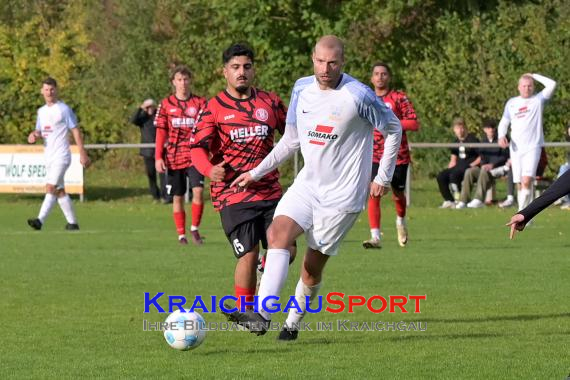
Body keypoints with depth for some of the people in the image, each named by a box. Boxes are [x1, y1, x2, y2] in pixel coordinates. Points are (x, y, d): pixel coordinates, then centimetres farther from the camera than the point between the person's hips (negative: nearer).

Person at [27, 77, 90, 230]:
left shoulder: (64, 109, -6)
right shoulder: (41, 111, 14)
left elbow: (76, 131, -6)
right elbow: (39, 131, 22)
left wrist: (83, 154, -10)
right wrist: (34, 136, -4)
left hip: (61, 156, -8)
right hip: (48, 156, 8)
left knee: (51, 187, -18)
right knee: (59, 191, 10)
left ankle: (40, 220, -27)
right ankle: (72, 223, 17)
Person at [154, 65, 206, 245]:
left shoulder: (200, 103, 4)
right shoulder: (166, 104, 6)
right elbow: (161, 132, 7)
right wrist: (158, 157, 0)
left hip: (194, 156, -1)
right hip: (173, 157, 1)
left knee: (198, 190, -17)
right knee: (178, 197, 5)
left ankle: (194, 228, -1)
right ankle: (181, 235, 14)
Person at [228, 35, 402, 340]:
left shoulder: (359, 95, -13)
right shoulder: (302, 89, 4)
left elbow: (393, 129, 1)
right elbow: (291, 140, 16)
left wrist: (383, 178, 1)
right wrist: (256, 173, 13)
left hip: (343, 195, -4)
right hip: (307, 186, 4)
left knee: (313, 265, -2)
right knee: (278, 232, -20)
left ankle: (293, 323, 19)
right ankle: (262, 315, -31)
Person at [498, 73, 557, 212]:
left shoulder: (538, 100, 3)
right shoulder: (511, 103, 12)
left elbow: (552, 84, -10)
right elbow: (504, 122, 17)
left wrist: (534, 75, 0)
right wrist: (501, 136, -2)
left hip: (533, 147, -4)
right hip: (516, 148, 4)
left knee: (527, 180, -20)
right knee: (519, 184, 5)